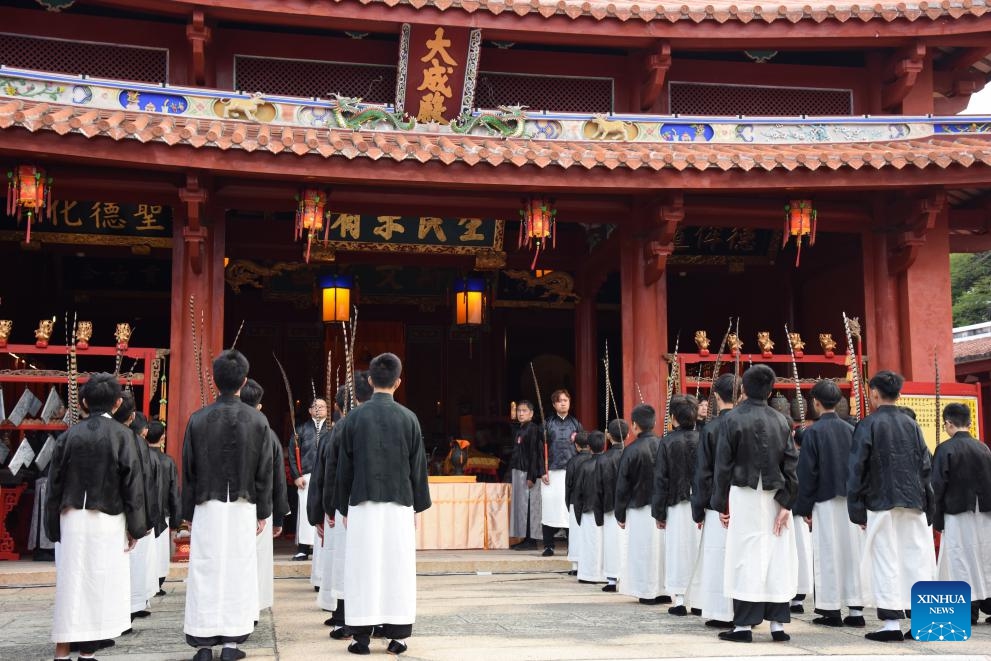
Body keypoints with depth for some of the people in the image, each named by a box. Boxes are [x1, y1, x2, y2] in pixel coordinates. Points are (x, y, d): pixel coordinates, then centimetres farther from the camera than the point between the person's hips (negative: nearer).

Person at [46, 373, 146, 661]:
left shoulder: (69, 435, 3)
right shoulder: (121, 434, -5)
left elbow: (54, 482, 5)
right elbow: (133, 483, -6)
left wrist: (54, 525, 12)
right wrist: (135, 527, -1)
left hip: (71, 518, 3)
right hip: (107, 520, -3)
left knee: (70, 583, 6)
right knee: (99, 584, 4)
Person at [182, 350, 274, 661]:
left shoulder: (198, 419, -3)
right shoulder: (257, 420, -3)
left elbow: (188, 471, 1)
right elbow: (265, 471, 0)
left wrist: (187, 513, 9)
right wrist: (263, 512, 8)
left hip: (207, 507, 0)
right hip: (242, 508, 0)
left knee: (205, 573, 5)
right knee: (238, 574, 5)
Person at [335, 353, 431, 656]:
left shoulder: (354, 418, -2)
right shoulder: (408, 418, -2)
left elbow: (344, 466, 2)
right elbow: (418, 466, 2)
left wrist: (344, 507, 11)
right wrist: (417, 504, 11)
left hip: (363, 504, 0)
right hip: (399, 504, 0)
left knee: (364, 566, 4)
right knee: (397, 566, 5)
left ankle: (361, 636, 5)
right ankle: (396, 635, 7)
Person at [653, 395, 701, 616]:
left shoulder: (667, 442, -5)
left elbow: (660, 479, -3)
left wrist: (659, 513, 3)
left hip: (677, 506, -1)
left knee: (678, 552, 6)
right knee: (699, 551, 8)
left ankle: (680, 600, 6)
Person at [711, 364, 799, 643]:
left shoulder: (733, 419, -5)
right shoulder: (781, 421, 4)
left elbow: (723, 464, -4)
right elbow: (791, 464, 0)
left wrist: (720, 503, 2)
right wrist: (785, 503, 0)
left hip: (744, 496, -3)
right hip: (775, 497, 3)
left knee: (746, 559, -1)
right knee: (777, 559, 6)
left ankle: (744, 626, 0)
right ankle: (778, 624, 7)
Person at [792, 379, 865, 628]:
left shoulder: (812, 432, -8)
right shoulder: (851, 430, 6)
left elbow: (806, 473, -8)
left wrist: (804, 507, -2)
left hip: (825, 501, -4)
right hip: (851, 500, 4)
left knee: (828, 554, 1)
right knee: (852, 551, 7)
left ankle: (832, 610, 4)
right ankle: (856, 609, 8)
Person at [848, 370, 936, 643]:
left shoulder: (868, 425, -4)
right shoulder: (911, 425, 10)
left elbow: (856, 471, -7)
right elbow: (926, 467, 10)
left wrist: (857, 511, -2)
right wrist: (927, 507, 13)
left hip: (882, 504, -4)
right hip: (914, 505, 4)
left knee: (886, 562, -2)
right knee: (917, 560, 6)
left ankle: (891, 622, -4)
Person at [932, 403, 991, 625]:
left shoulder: (945, 449, -9)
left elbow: (938, 486, -10)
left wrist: (937, 520, -3)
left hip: (957, 514, -5)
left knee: (961, 559, 1)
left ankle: (969, 610, 1)